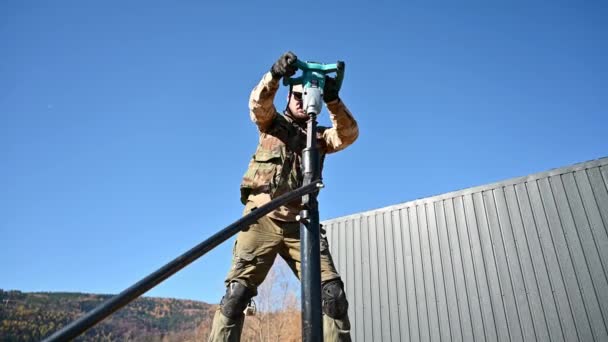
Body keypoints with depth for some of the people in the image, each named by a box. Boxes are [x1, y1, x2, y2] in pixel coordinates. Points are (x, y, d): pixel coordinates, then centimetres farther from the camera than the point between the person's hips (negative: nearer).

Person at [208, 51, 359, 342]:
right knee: (238, 291, -10)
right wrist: (275, 74, -20)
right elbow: (258, 102, -2)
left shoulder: (320, 135, 20)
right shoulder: (272, 123, 17)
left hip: (299, 222, 2)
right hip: (262, 217, -1)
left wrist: (333, 100, -11)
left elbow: (349, 134, 3)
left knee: (333, 294, -9)